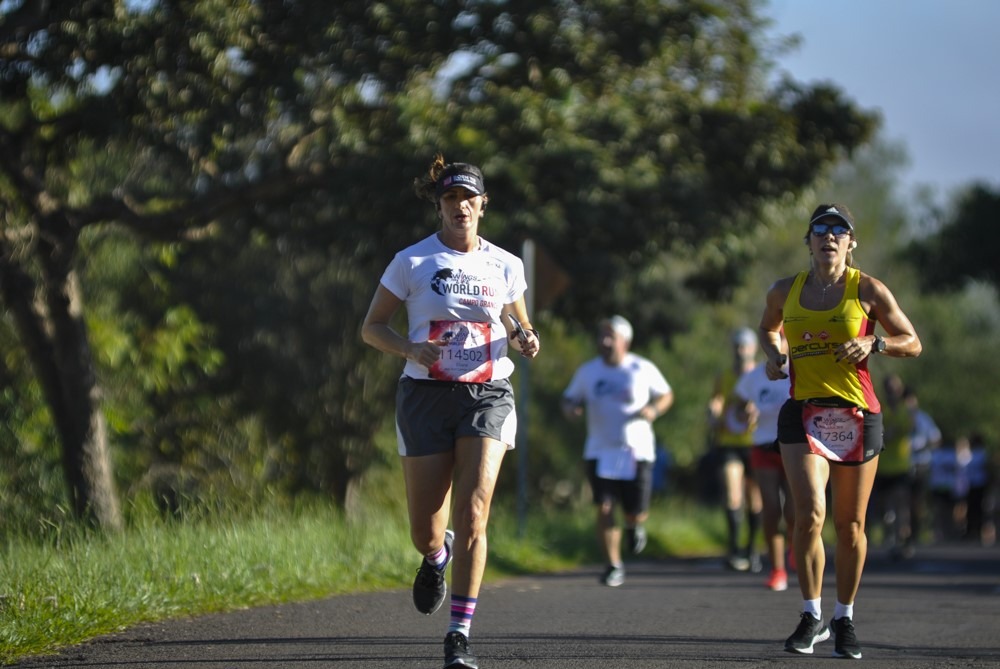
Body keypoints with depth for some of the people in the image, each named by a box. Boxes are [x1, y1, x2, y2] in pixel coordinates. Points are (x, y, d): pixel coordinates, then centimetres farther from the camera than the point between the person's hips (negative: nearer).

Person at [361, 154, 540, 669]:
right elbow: (371, 328, 3)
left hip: (488, 395, 0)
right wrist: (411, 349, -16)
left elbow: (517, 325, 21)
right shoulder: (412, 261, 0)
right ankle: (437, 556, 41)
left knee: (472, 514, -17)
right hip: (426, 395, 0)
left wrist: (525, 341, -3)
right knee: (425, 531, 1)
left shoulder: (505, 265, 7)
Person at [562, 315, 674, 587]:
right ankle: (614, 565, 3)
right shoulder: (587, 371, 5)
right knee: (604, 508, -10)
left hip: (636, 452, -1)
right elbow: (570, 398, 15)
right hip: (600, 452, 1)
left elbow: (666, 394, 11)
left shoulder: (643, 370, -1)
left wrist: (654, 410, -11)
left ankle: (634, 525, 35)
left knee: (636, 512, -4)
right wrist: (570, 408, -10)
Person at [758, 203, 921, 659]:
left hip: (857, 416, 0)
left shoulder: (868, 290, -1)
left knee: (851, 525, 5)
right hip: (803, 415, 0)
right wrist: (773, 356, 6)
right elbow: (769, 329, 27)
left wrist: (874, 344, -13)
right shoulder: (785, 291, 6)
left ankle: (844, 620, 21)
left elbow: (912, 343, 5)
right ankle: (811, 616, -2)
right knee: (809, 515, -16)